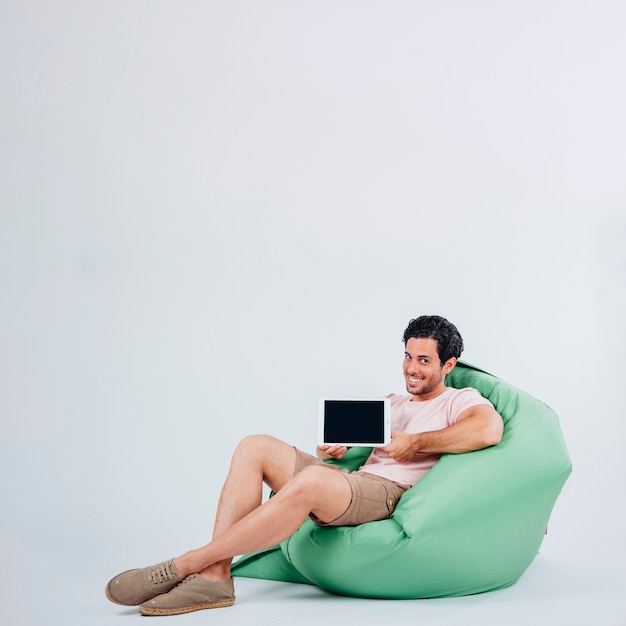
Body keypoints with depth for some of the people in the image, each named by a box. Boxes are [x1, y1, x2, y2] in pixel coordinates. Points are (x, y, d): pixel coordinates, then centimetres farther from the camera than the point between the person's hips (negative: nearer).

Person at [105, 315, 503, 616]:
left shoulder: (461, 400, 7)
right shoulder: (391, 403, 31)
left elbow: (490, 429, -17)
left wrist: (415, 444, -15)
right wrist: (335, 450, 4)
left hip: (391, 494, -8)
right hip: (351, 480, 8)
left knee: (310, 481, -39)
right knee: (256, 448, -10)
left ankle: (184, 566, -30)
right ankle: (215, 577, -23)